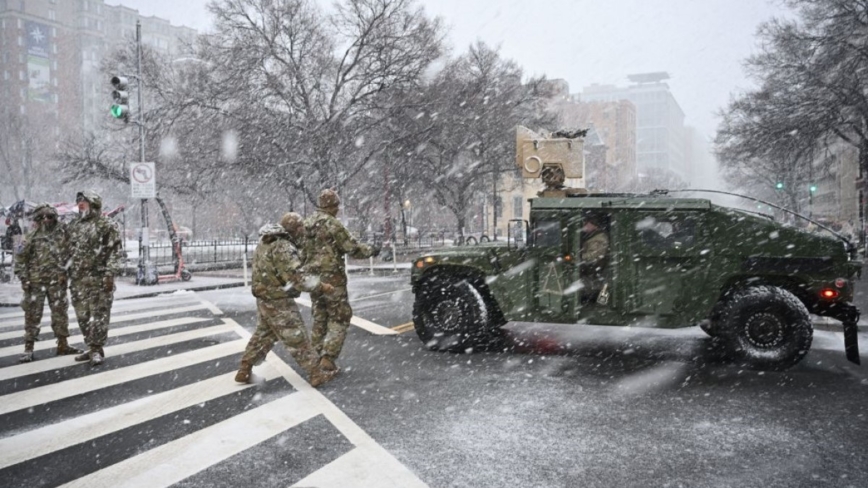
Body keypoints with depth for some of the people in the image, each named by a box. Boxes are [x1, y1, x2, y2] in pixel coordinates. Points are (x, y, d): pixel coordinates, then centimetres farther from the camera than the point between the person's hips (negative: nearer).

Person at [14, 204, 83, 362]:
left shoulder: (63, 232, 2)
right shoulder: (33, 237, -2)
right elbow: (21, 258, 0)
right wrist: (24, 278, -5)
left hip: (57, 281, 2)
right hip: (36, 282, -2)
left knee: (60, 312, 9)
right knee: (32, 314, 1)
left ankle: (63, 344, 19)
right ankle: (28, 348, 7)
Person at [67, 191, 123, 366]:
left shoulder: (106, 224, -5)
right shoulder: (74, 225, 16)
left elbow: (114, 251, -10)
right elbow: (70, 251, 22)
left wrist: (110, 274, -17)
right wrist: (68, 274, 17)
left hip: (98, 278, -7)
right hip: (78, 279, 7)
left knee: (99, 314, -5)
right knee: (82, 315, 10)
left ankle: (96, 349, 0)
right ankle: (91, 347, 20)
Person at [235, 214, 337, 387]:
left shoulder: (265, 243, 7)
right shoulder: (283, 247, -22)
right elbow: (295, 280, -25)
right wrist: (320, 286, -19)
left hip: (264, 298, 9)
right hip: (278, 302, -9)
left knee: (263, 335, 22)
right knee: (297, 338, 0)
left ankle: (244, 371, 28)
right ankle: (316, 374, 8)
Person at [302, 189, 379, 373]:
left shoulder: (306, 224, 10)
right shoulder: (332, 223, -14)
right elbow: (351, 247, -13)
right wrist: (371, 251, 2)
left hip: (312, 277, 8)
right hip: (331, 277, -8)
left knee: (319, 318, 17)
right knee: (339, 318, 1)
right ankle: (328, 357, -6)